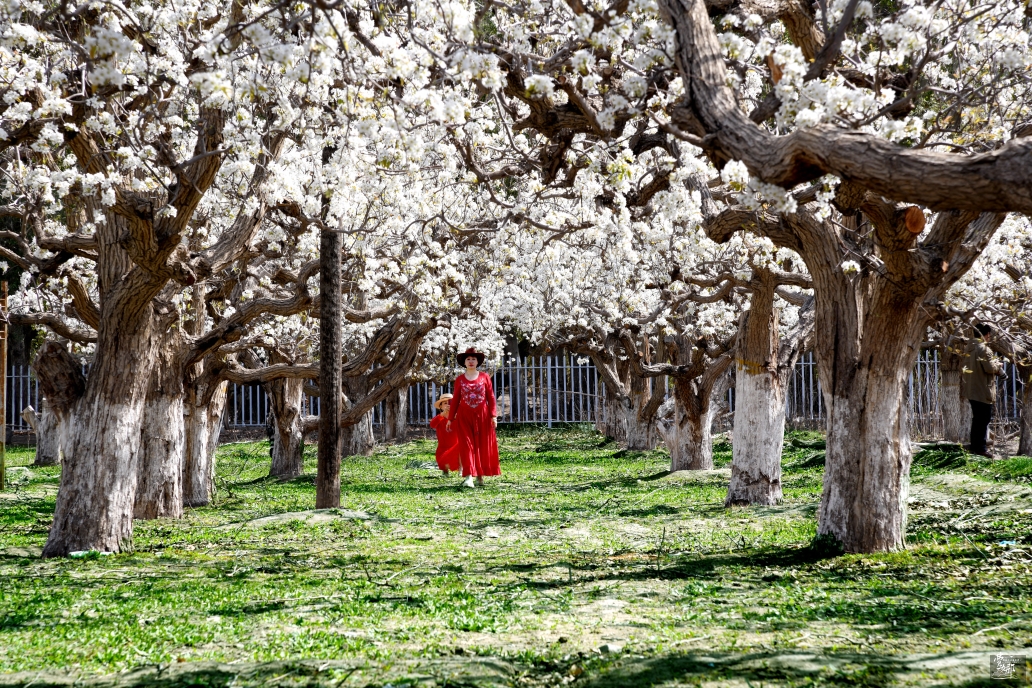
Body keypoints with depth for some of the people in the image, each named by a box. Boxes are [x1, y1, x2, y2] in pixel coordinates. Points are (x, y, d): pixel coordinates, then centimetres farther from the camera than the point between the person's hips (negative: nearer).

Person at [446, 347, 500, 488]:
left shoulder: (485, 377, 5)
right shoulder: (459, 380, 6)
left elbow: (491, 397, 3)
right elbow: (455, 400, 9)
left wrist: (493, 415, -5)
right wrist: (450, 419, 7)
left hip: (482, 416, 0)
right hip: (464, 417, 0)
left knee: (482, 446, 4)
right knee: (466, 446, -8)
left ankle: (480, 475, 16)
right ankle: (468, 477, -16)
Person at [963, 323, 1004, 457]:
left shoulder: (969, 348, 11)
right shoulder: (983, 349, -17)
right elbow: (989, 367, -22)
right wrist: (998, 366, 0)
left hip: (971, 390, 9)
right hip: (983, 391, -9)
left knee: (977, 419, 16)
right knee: (984, 420, -3)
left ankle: (974, 447, 20)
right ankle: (980, 448, -2)